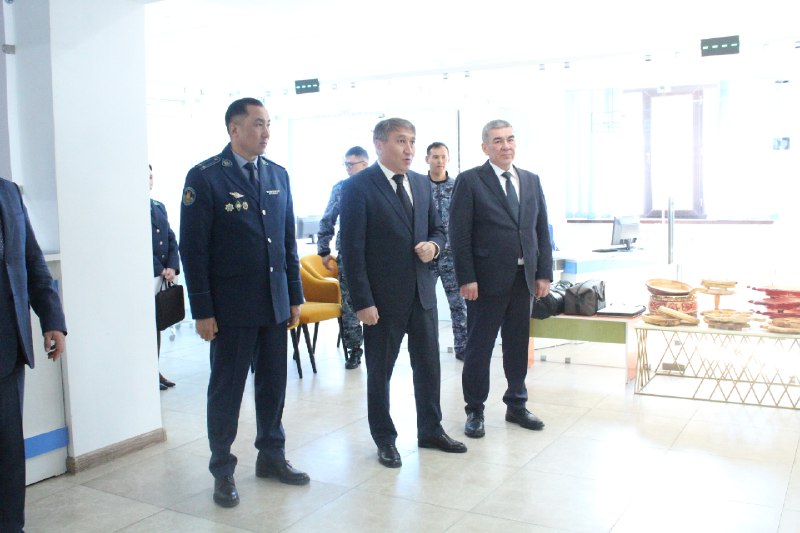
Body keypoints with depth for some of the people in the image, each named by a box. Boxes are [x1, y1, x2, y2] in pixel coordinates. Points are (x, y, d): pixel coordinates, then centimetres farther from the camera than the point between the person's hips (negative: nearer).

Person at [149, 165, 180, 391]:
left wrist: (172, 267, -1)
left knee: (157, 324, 13)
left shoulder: (159, 207, 16)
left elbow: (171, 240, 13)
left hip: (163, 277, 7)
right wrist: (160, 270, -12)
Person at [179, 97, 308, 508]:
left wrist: (295, 296, 10)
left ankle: (272, 457, 31)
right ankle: (222, 471, 22)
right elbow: (193, 249, -9)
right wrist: (202, 310, -11)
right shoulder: (205, 177, -8)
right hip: (232, 307, -5)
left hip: (275, 303, 5)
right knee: (226, 390, 8)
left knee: (273, 385, 14)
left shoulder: (278, 175, 8)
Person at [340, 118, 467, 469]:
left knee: (428, 364, 14)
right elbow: (352, 248, -13)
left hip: (422, 291, 6)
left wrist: (433, 245, -6)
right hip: (384, 296, -6)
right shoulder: (358, 186, -10)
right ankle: (384, 439, 26)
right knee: (380, 371, 9)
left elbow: (437, 229, 18)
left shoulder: (421, 183, 9)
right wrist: (362, 302, -17)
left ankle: (430, 430, 32)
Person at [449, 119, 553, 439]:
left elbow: (542, 230, 11)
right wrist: (466, 278, -13)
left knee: (518, 347, 14)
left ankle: (516, 406, 29)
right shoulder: (470, 181, -4)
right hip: (487, 280, -5)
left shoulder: (531, 181, 11)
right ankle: (475, 411, 18)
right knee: (479, 348, 5)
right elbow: (459, 234, -8)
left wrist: (544, 273, 5)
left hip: (524, 279, 5)